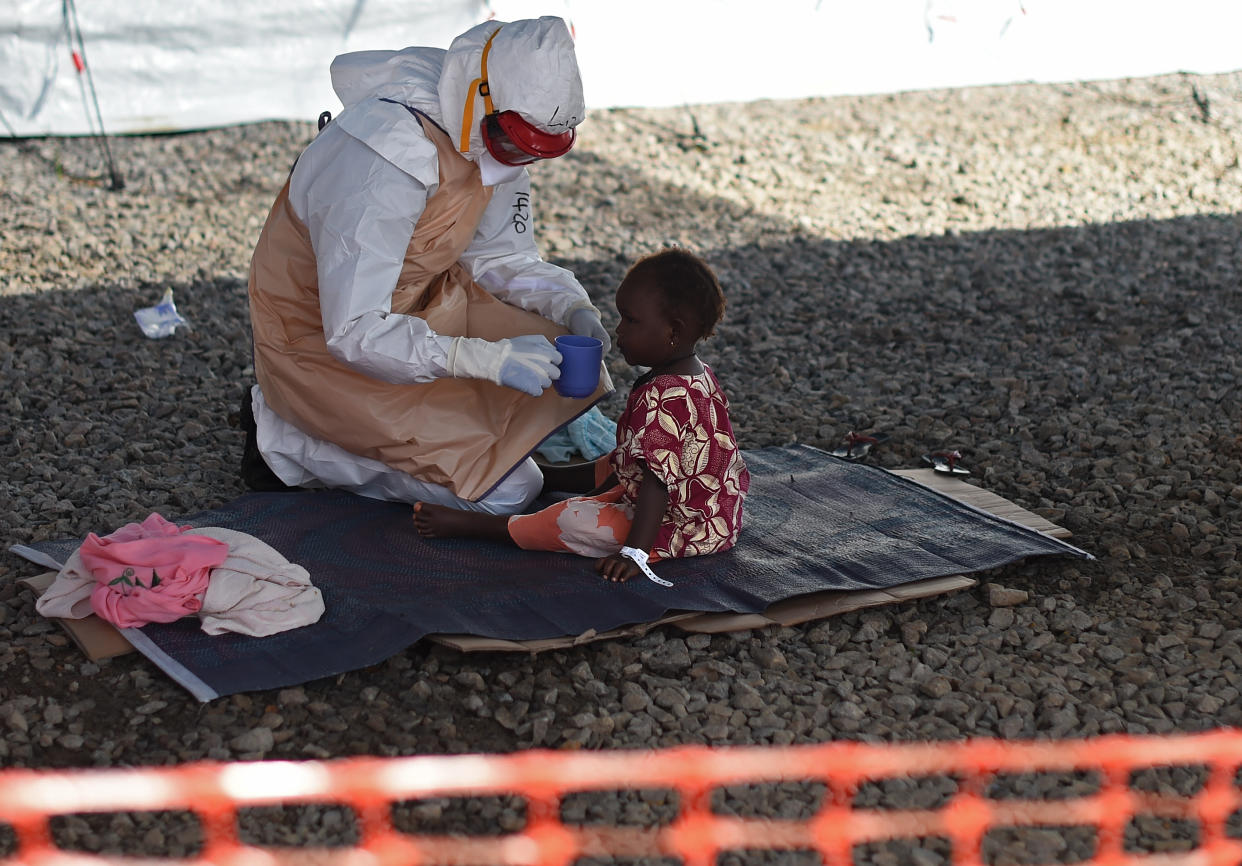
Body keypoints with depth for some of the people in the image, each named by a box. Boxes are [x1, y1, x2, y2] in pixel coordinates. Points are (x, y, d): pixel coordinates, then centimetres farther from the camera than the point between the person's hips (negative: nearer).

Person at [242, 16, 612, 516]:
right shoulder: (383, 164, -34)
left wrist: (569, 307, -15)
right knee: (506, 491, -14)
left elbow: (502, 257, 4)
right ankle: (285, 444, -2)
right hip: (322, 343, -8)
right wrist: (486, 358, -41)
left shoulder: (491, 139, -8)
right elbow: (354, 333, -35)